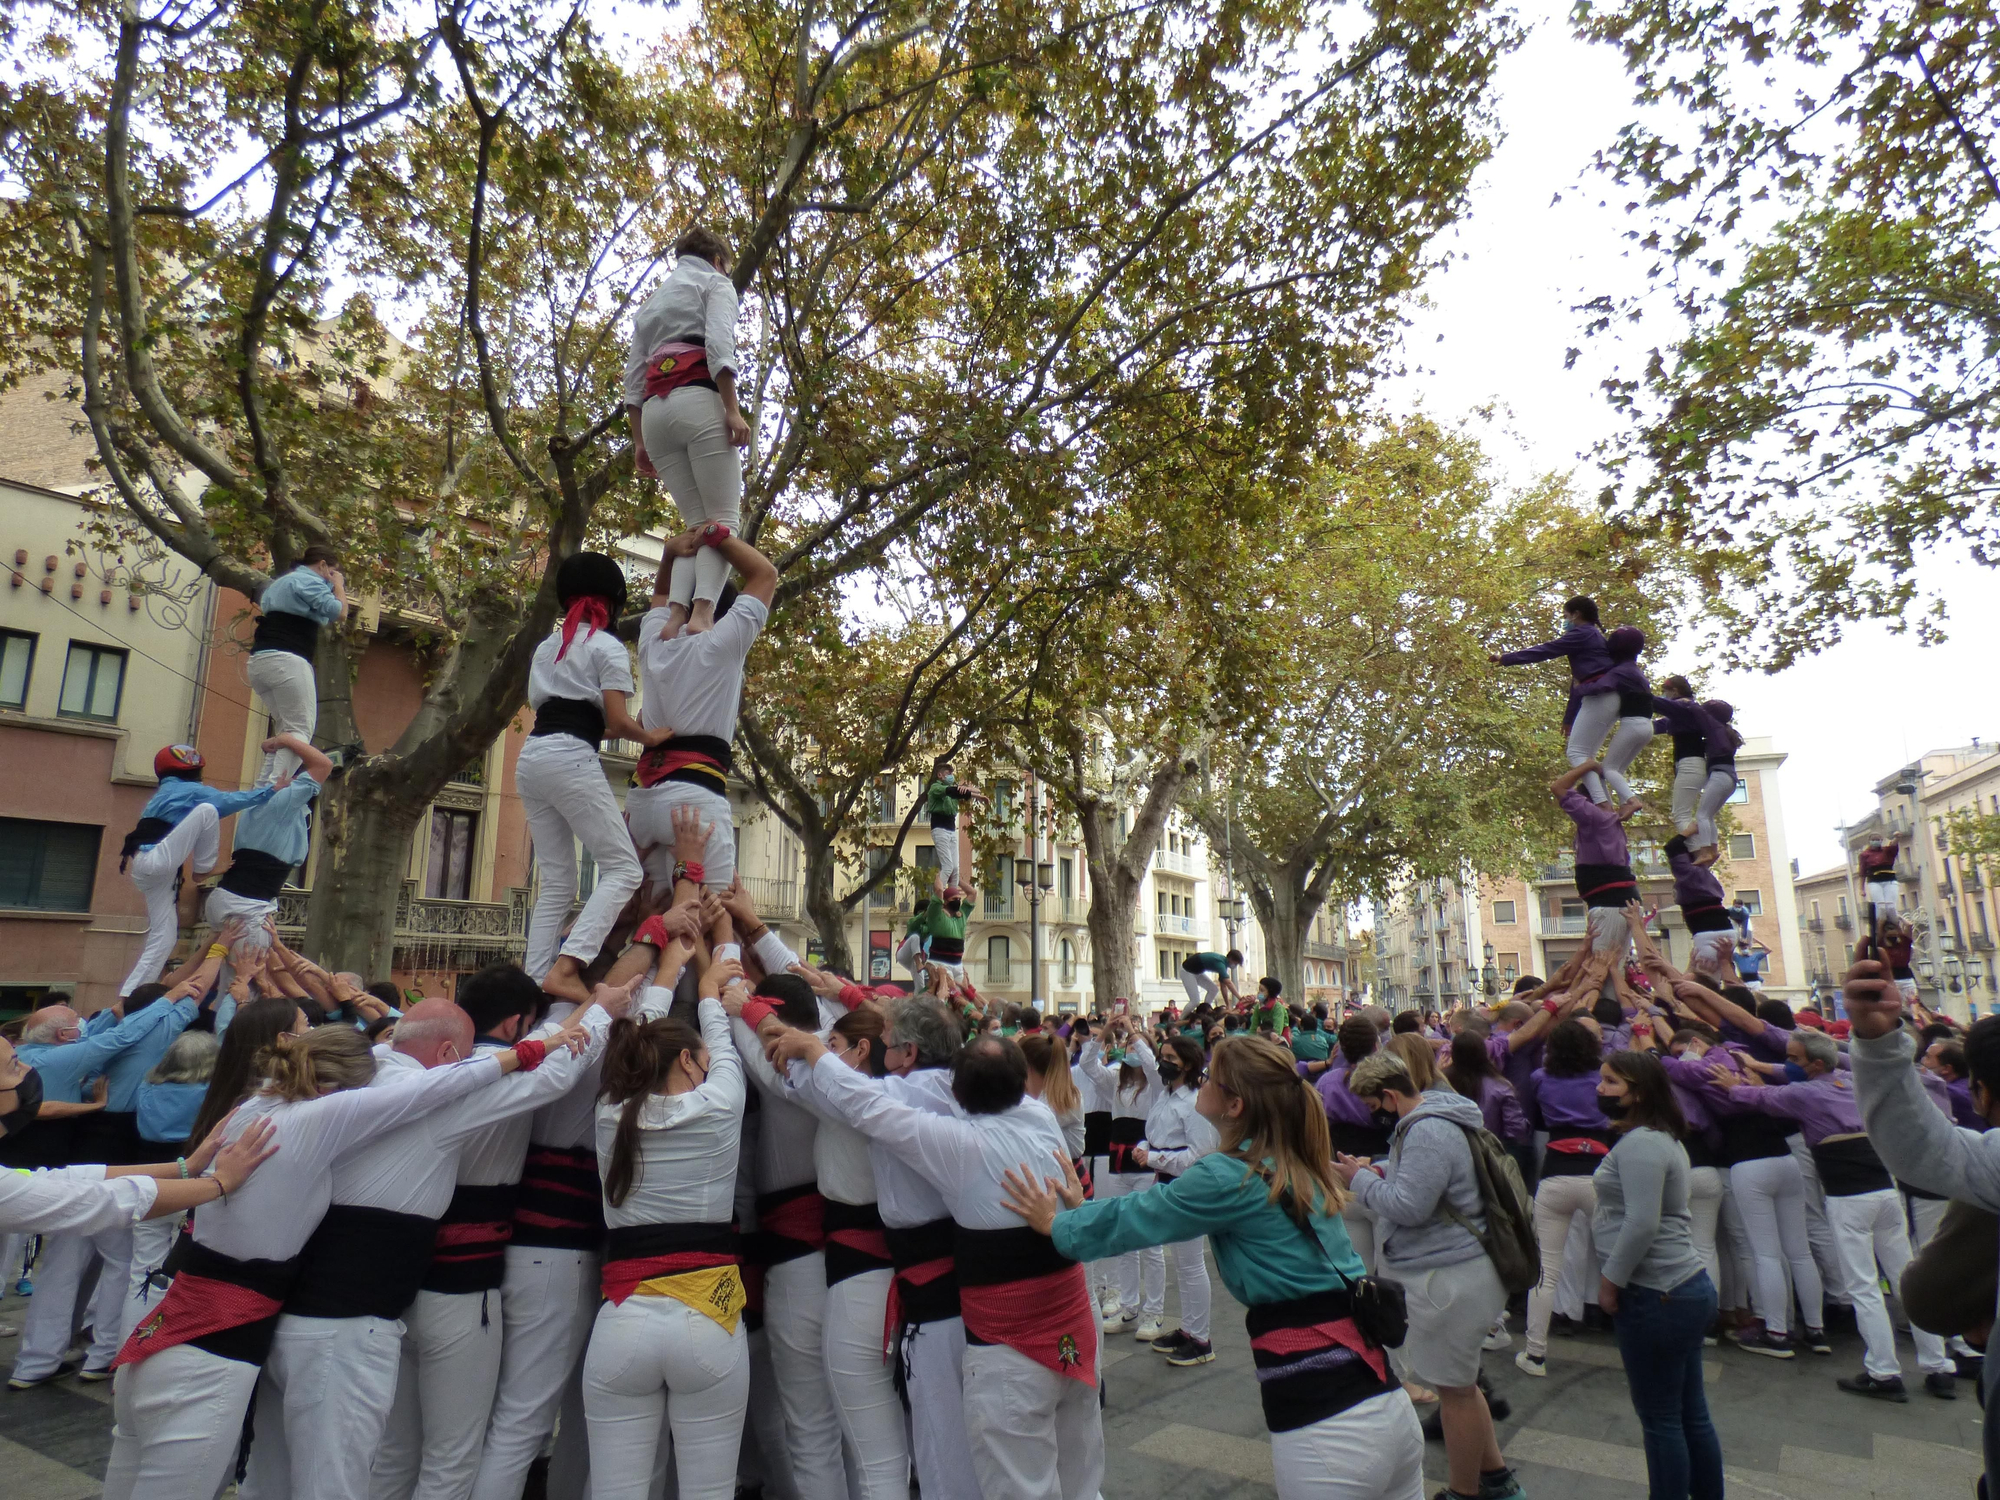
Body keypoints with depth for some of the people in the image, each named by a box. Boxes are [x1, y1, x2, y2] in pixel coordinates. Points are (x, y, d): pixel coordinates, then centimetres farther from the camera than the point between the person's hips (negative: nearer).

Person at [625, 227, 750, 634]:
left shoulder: (652, 300, 32)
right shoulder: (715, 282, 14)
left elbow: (633, 377, 21)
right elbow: (719, 344, -7)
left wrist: (639, 440, 17)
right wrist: (733, 409, -14)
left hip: (654, 410, 6)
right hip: (698, 400, -6)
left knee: (697, 523, 4)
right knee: (723, 519, -10)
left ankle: (675, 614, -17)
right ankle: (702, 613, -31)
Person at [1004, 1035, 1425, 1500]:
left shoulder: (1229, 1179, -14)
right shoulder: (1298, 1170, 9)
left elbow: (1135, 1220, -1)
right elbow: (1170, 1208, 18)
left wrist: (1056, 1223, 16)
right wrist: (1084, 1211, 23)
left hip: (1325, 1426, -7)